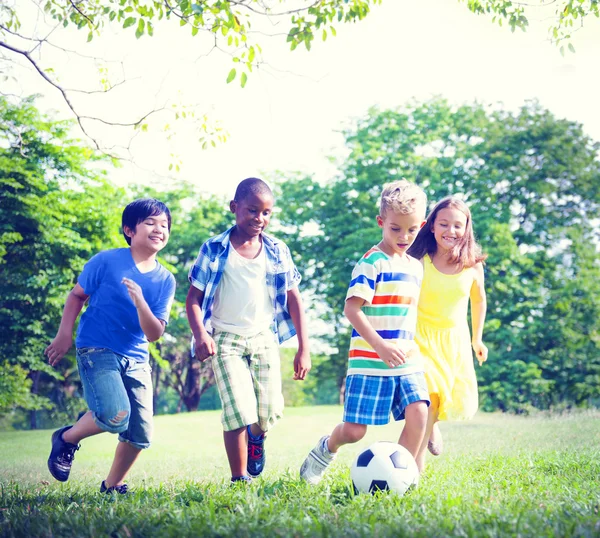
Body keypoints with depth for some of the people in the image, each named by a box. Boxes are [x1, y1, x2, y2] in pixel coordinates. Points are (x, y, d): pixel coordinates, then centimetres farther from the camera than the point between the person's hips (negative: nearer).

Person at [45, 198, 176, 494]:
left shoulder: (165, 280, 1)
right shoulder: (106, 261, -8)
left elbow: (154, 334, -5)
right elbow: (76, 295, 4)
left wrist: (140, 302, -22)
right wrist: (64, 334, -3)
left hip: (136, 360, 5)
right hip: (97, 350, -5)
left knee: (141, 434, 4)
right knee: (116, 416, -26)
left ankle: (112, 486, 28)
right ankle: (67, 439, 4)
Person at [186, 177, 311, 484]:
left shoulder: (277, 251, 3)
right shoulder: (214, 250, -4)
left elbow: (293, 299, 6)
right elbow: (194, 298, -4)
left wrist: (303, 349, 2)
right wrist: (200, 334, -22)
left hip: (264, 337, 3)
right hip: (226, 340, -3)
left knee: (270, 411, 0)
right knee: (239, 411, -13)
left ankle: (256, 437, 37)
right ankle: (240, 480, 2)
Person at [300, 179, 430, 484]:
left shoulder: (415, 267, 13)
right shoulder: (372, 263, -11)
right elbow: (351, 308, -18)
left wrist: (410, 346, 17)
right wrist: (380, 346, -25)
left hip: (407, 361, 6)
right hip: (369, 364, -6)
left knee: (418, 413, -14)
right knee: (354, 430, -4)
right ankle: (326, 449, 30)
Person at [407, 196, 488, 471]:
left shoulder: (473, 265, -4)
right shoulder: (418, 261, -14)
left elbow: (478, 300, 12)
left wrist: (477, 338, 18)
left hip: (456, 340, 4)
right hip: (422, 338, -3)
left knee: (462, 404, 3)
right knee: (426, 404, -15)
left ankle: (432, 422, 38)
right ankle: (415, 471, -6)